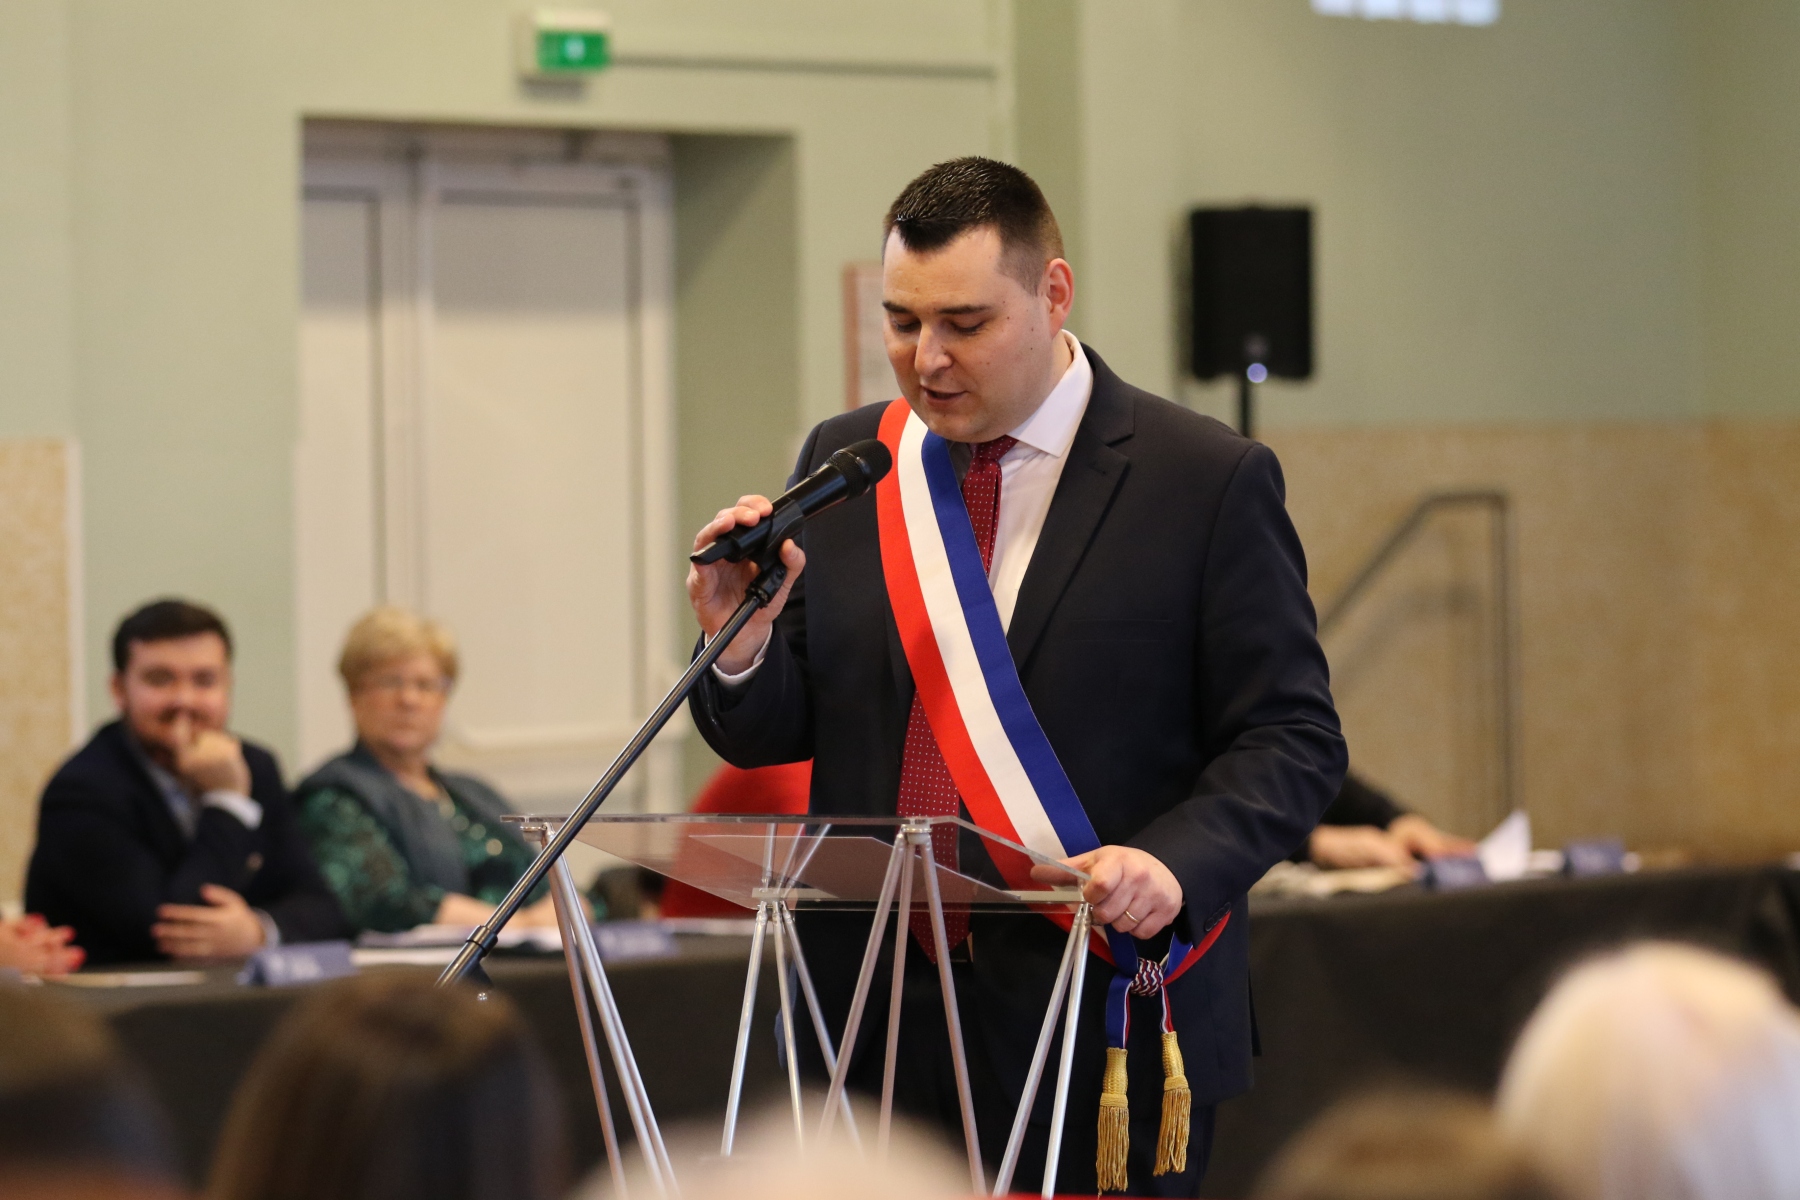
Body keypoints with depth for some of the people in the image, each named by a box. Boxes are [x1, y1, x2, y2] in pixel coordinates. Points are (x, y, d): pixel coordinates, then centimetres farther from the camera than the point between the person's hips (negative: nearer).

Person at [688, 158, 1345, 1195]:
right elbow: (772, 734, 13)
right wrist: (743, 644, -10)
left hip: (1105, 1024, -3)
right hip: (874, 1026, 3)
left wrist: (1175, 865, -23)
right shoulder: (843, 463, 10)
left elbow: (1292, 742, -5)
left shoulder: (1209, 480, -3)